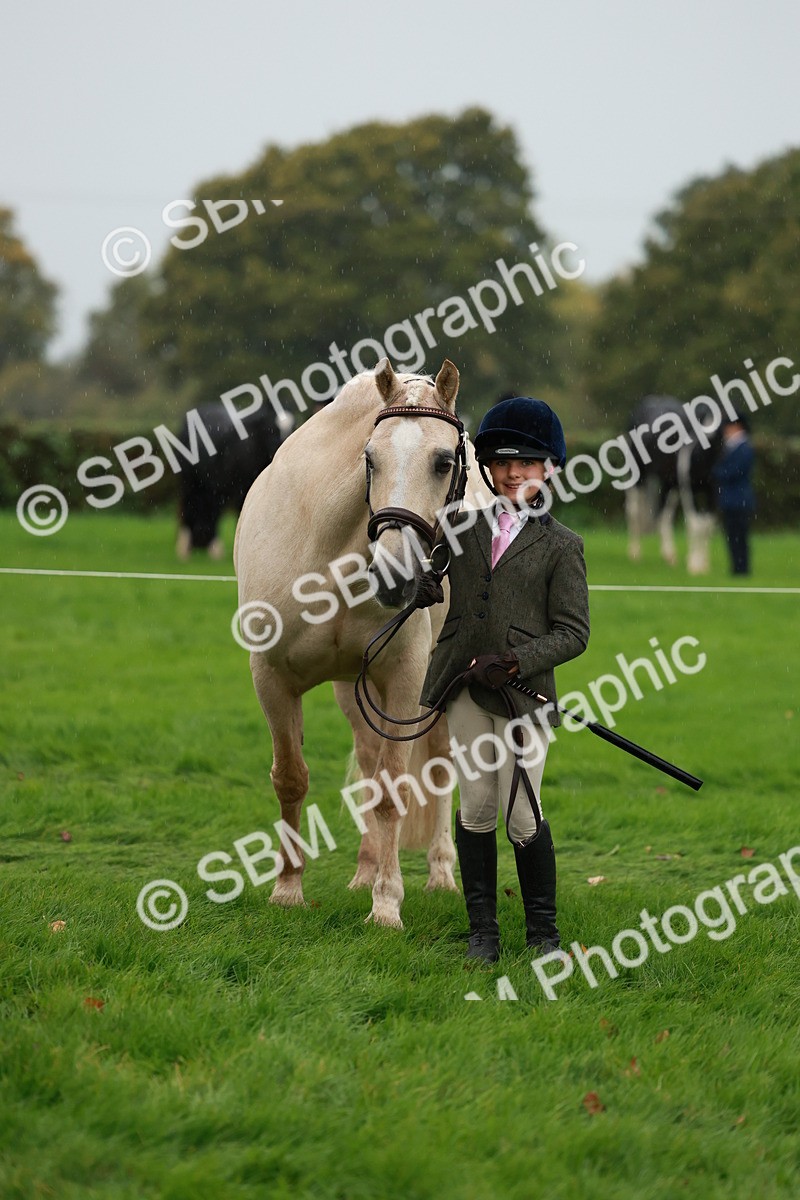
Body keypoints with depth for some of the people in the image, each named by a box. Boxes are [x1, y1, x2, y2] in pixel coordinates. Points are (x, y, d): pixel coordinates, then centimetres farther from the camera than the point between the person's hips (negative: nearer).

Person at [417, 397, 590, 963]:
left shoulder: (562, 545, 1)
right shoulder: (466, 529, 12)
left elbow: (574, 634, -2)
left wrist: (514, 662, -16)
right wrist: (421, 588, 3)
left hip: (523, 691, -3)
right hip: (464, 689, 3)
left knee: (522, 815, -3)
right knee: (475, 808, 4)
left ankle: (544, 932, 12)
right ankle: (483, 931, 11)